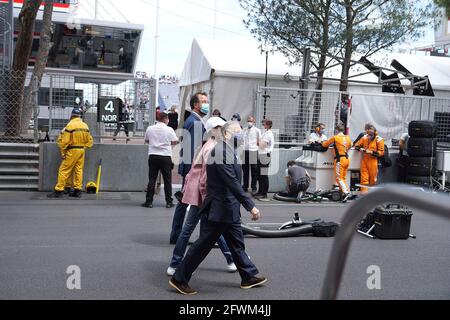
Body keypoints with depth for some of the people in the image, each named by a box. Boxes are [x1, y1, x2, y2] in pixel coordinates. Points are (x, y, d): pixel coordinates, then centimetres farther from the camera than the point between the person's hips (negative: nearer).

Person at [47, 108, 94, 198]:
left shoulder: (70, 125, -12)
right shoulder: (85, 126, 8)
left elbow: (64, 141, -14)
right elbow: (89, 141, 12)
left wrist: (63, 153, -6)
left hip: (72, 151, -6)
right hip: (82, 150, 6)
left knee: (64, 170, -1)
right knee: (78, 170, 11)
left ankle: (59, 190, 0)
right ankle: (78, 190, 12)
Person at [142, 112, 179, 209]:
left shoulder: (150, 128, 3)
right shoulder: (169, 129, -4)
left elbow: (146, 141, 14)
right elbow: (175, 142, 0)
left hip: (153, 156, 2)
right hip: (165, 156, -2)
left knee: (152, 179, 5)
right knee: (167, 180, 6)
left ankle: (149, 201, 6)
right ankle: (169, 202, 8)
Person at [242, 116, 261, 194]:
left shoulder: (257, 131, 3)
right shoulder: (244, 130, 14)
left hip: (253, 151, -4)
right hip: (245, 151, 4)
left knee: (254, 171, 0)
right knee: (245, 170, 8)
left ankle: (254, 188, 7)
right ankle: (245, 187, 16)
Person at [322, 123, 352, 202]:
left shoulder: (335, 138, -7)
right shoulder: (347, 138, 11)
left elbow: (324, 144, 2)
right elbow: (350, 146, 27)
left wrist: (323, 143, 23)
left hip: (340, 159, -7)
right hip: (347, 159, 7)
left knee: (339, 178, -5)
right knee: (343, 177, 16)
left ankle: (346, 192, -20)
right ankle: (347, 191, 11)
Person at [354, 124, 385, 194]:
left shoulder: (379, 140, -4)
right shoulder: (364, 138, 8)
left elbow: (381, 152, -7)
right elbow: (356, 145, 16)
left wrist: (372, 152, -19)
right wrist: (360, 148, -6)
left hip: (373, 161, -3)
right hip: (364, 160, 3)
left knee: (373, 179, 4)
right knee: (364, 178, -1)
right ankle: (364, 192, -1)